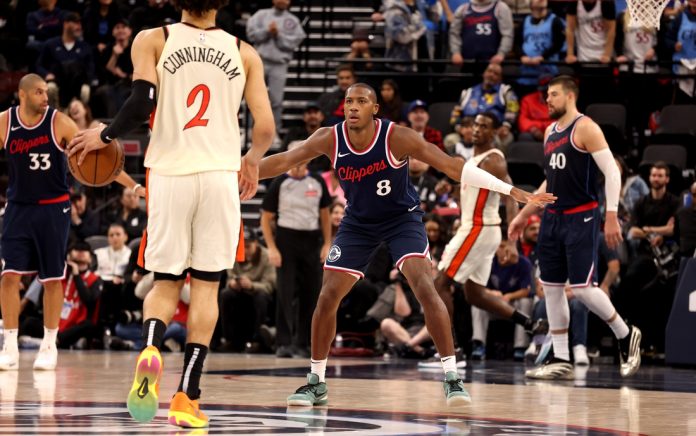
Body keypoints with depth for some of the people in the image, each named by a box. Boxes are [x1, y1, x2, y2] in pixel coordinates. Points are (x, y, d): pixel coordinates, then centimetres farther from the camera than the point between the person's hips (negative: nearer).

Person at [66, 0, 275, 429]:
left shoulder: (153, 40, 2)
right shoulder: (244, 53, 7)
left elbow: (141, 102, -12)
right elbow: (265, 127, 2)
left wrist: (104, 136, 4)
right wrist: (252, 161, 22)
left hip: (169, 173, 0)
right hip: (220, 174, 0)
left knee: (166, 283, 11)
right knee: (206, 285, 7)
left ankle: (151, 349, -21)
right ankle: (187, 397, 1)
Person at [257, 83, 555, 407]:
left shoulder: (397, 138, -26)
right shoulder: (331, 139, -17)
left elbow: (451, 166, -26)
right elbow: (284, 161, -6)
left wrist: (512, 191, -30)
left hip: (402, 219, -3)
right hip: (358, 223, 3)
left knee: (425, 289, -22)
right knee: (327, 298, -3)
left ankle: (452, 377, -16)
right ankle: (316, 383, 12)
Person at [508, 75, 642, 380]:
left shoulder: (585, 128, -10)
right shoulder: (550, 132, 14)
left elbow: (612, 172, -14)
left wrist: (611, 217, -22)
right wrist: (524, 215, 23)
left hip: (581, 218, -8)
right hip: (553, 217, 8)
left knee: (582, 288, -12)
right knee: (551, 287, 5)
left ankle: (625, 335, 10)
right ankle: (560, 360, 10)